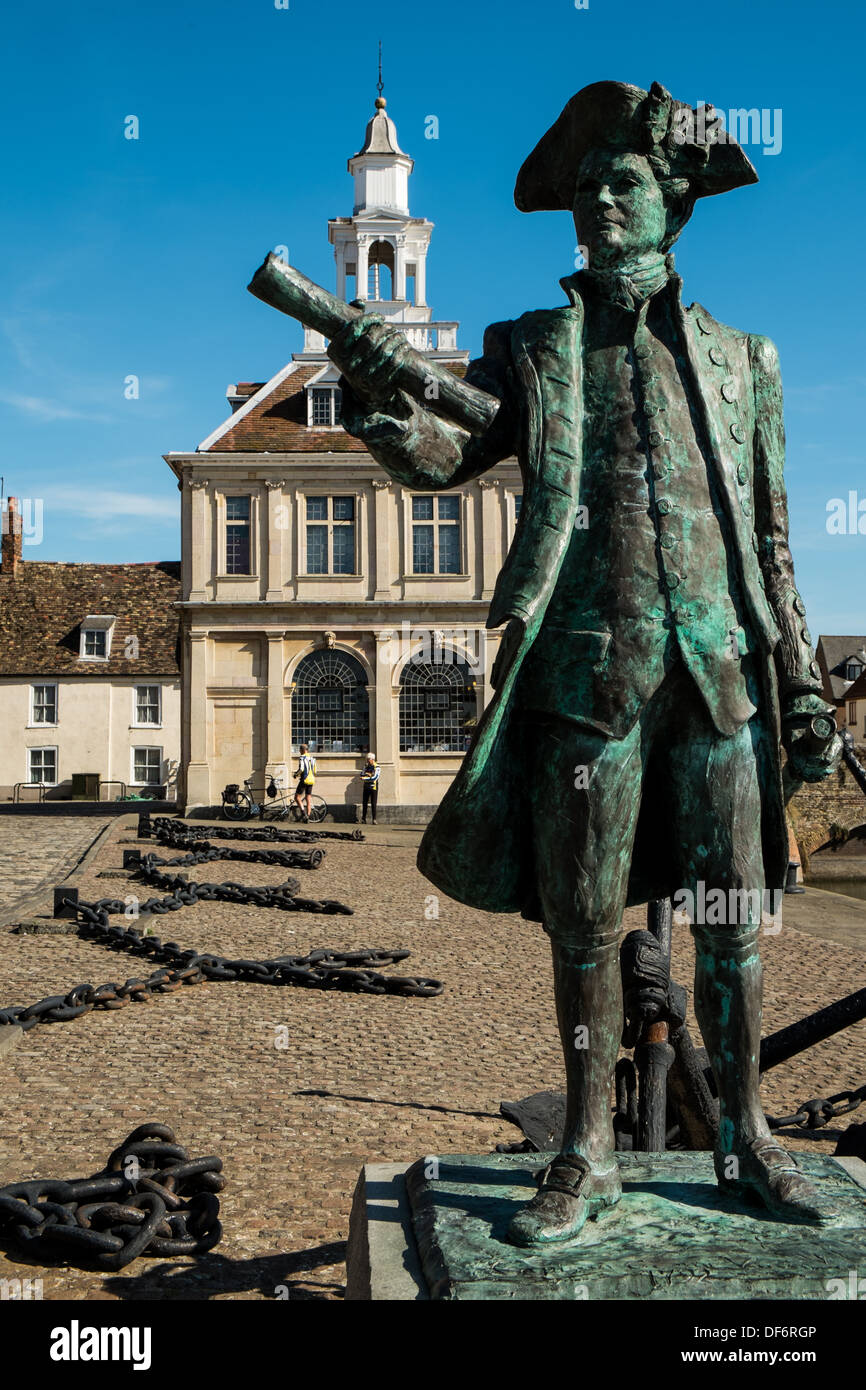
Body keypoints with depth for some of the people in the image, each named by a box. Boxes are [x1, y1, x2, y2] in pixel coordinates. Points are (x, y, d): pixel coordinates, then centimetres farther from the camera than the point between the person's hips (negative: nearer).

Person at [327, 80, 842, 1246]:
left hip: (719, 670, 2)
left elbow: (772, 542, 14)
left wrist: (802, 686, 10)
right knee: (584, 923, 3)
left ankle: (746, 1141, 23)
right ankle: (588, 1155, 17)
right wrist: (382, 398, -26)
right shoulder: (532, 349, 11)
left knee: (731, 921, 7)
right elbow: (442, 456, -4)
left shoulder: (740, 358, 14)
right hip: (587, 669, -1)